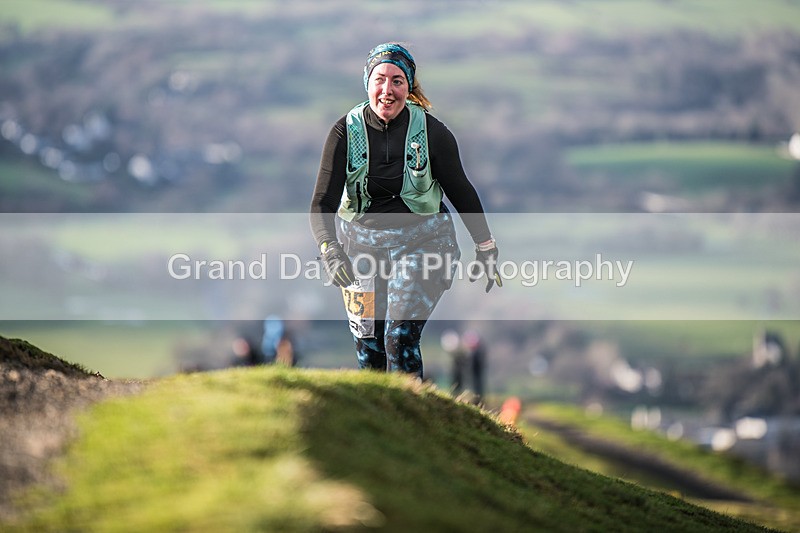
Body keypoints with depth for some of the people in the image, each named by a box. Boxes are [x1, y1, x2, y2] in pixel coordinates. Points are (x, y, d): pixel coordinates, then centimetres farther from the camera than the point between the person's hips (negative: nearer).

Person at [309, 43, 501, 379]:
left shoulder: (432, 132, -14)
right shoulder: (346, 131, -13)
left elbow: (461, 192, -1)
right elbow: (322, 203, -18)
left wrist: (486, 250, 4)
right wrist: (330, 250, -36)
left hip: (422, 244, -2)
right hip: (360, 243, 2)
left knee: (400, 338, -18)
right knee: (368, 351, 5)